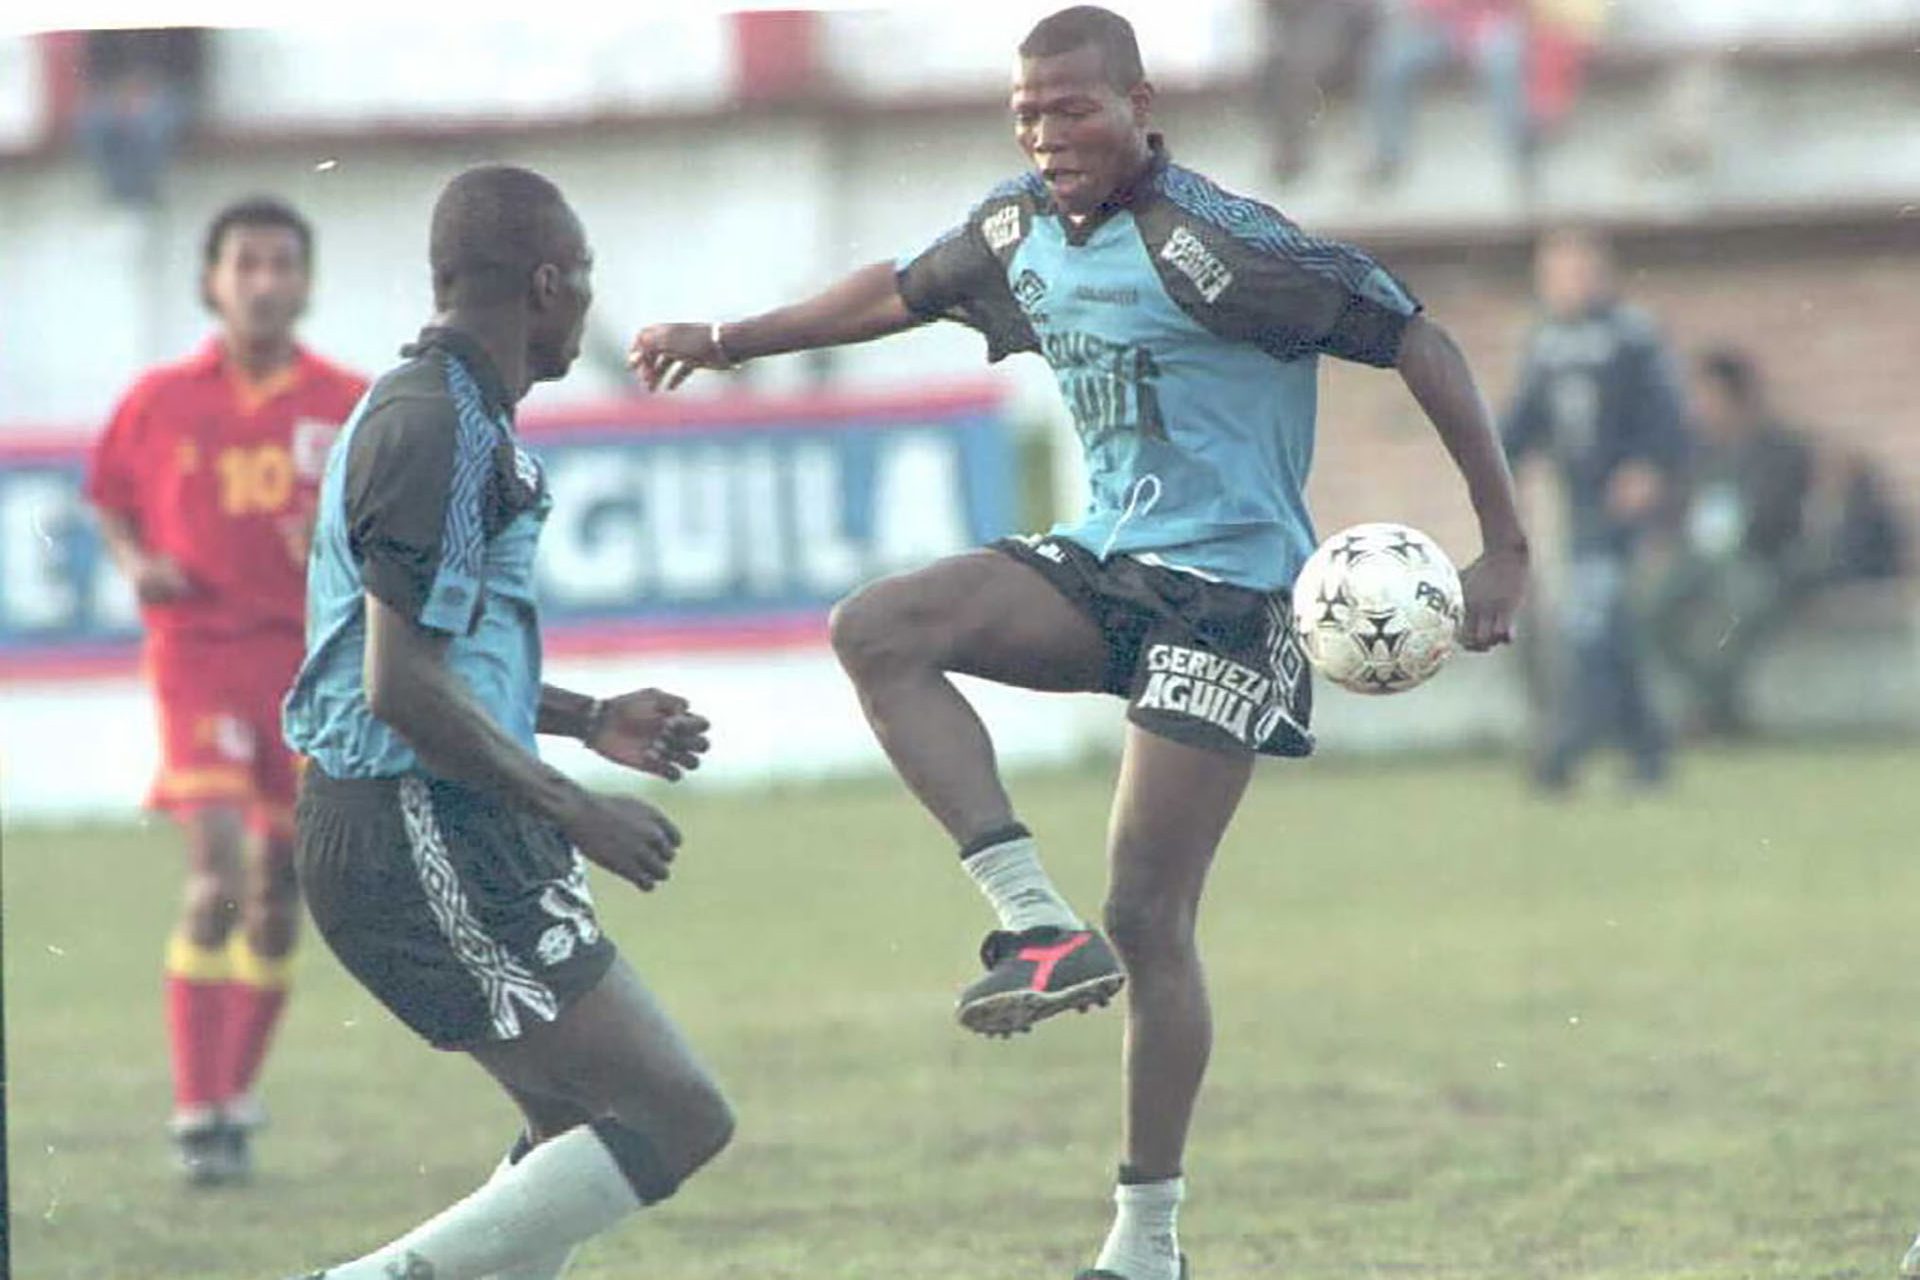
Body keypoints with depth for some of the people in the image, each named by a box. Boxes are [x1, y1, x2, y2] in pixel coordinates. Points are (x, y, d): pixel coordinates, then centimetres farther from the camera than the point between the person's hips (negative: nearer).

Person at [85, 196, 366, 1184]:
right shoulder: (161, 401, 1)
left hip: (313, 659, 2)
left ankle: (237, 1097, 26)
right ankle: (197, 1115, -16)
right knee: (218, 865, -19)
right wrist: (137, 564, -5)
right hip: (200, 655, -2)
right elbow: (109, 498, 14)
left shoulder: (349, 408, 2)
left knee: (279, 891, 7)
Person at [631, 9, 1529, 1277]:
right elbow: (900, 292, 27)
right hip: (1106, 567, 8)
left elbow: (1418, 342, -17)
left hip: (1228, 598, -7)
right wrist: (726, 341, 31)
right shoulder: (1022, 229, 5)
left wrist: (1505, 546, -17)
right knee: (877, 628, -16)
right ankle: (1039, 923, -18)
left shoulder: (1214, 245, -19)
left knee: (1148, 914, -8)